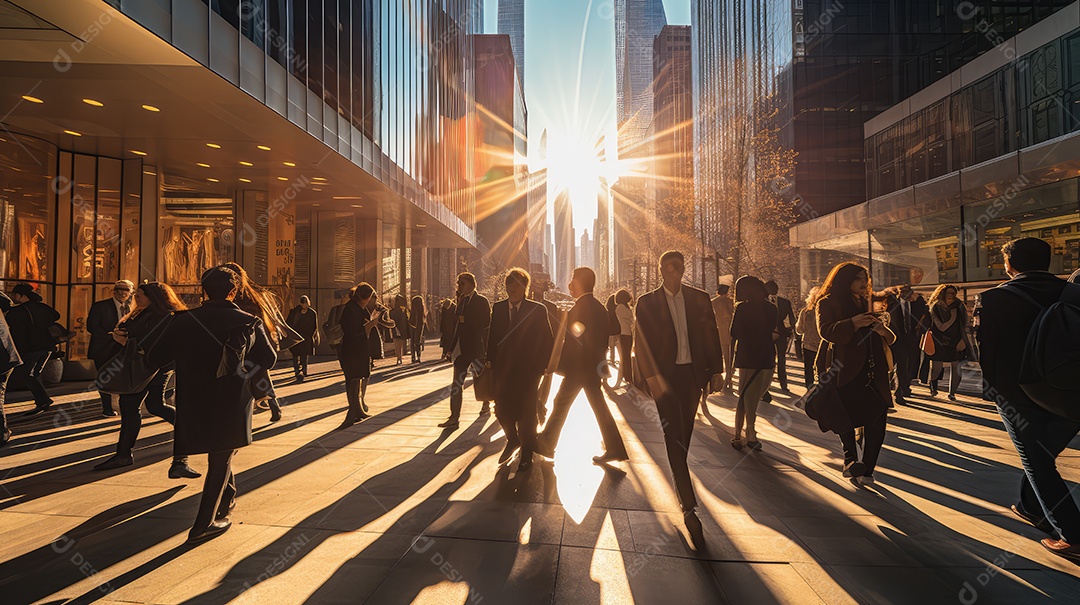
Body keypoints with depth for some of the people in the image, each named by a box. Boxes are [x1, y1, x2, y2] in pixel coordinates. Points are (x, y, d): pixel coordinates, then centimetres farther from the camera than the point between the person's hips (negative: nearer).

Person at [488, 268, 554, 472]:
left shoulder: (537, 310, -4)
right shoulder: (497, 308, 5)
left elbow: (548, 340, -2)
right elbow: (493, 337, 6)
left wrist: (545, 364, -7)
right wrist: (491, 361, 0)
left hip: (528, 370, -3)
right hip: (503, 369, 3)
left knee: (526, 412, 4)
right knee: (502, 410, 6)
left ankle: (526, 453, 25)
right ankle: (512, 440, 37)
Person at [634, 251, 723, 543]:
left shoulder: (699, 298, 7)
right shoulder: (647, 302, 1)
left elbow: (711, 336, 8)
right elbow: (642, 343, -4)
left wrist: (716, 369, 3)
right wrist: (651, 376, -13)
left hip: (693, 373, 3)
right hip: (665, 375, -3)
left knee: (684, 432, 12)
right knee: (674, 435, -6)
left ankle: (678, 475, 37)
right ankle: (688, 506, -4)